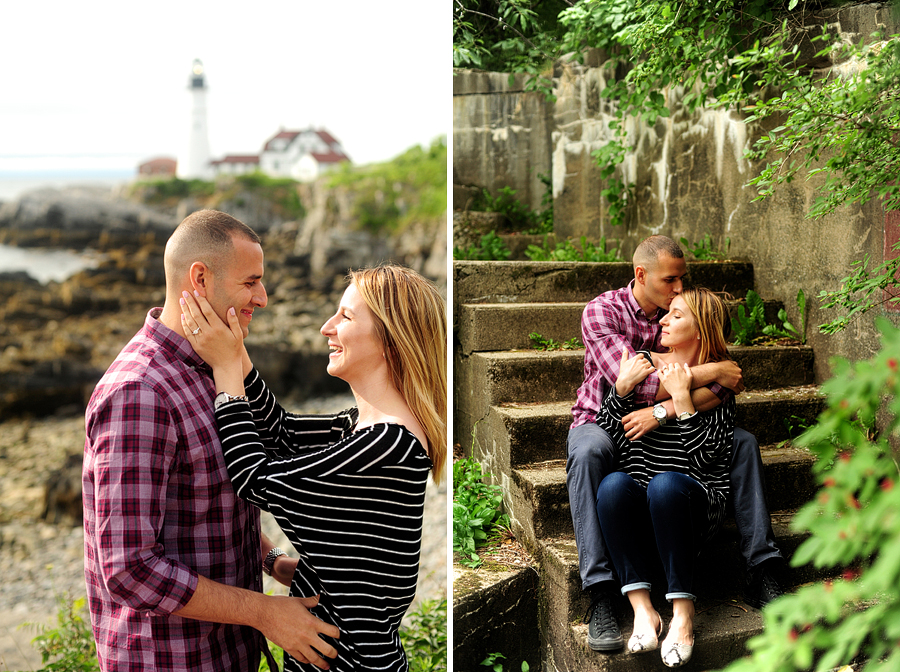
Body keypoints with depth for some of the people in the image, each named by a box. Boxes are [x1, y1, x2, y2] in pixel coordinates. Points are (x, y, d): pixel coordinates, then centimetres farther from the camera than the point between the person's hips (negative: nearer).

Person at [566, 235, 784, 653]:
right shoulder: (602, 311, -15)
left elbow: (722, 389, -14)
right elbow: (634, 385, -29)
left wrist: (663, 410, -30)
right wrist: (711, 372, -24)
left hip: (668, 428, 4)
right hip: (602, 421, -4)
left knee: (742, 441, -13)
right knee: (589, 450, -39)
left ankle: (761, 576, -9)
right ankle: (600, 594, -38)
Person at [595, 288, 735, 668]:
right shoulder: (642, 367, 10)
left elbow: (704, 458, -11)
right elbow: (605, 437, 3)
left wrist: (682, 397, -16)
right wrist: (621, 388, -10)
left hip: (696, 503, -2)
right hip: (636, 511, 3)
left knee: (665, 483, -35)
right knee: (614, 483, -30)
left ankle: (683, 615, -30)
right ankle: (642, 610, -30)